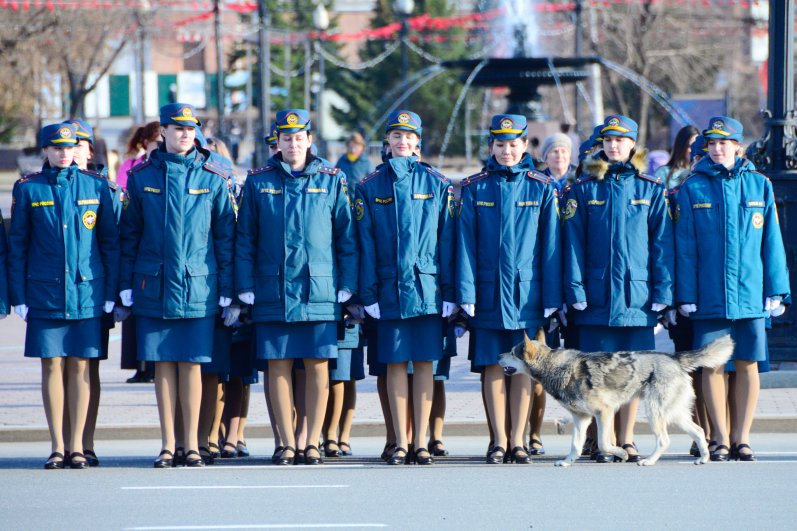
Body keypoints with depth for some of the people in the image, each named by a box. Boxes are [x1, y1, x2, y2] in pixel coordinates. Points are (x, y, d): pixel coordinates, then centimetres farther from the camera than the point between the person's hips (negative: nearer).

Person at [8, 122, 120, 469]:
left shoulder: (96, 186, 5)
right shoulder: (28, 189, 3)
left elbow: (111, 241, 8)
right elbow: (17, 245, 6)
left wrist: (111, 292, 3)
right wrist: (18, 296, 1)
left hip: (86, 293, 0)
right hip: (45, 294, 0)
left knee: (79, 366, 2)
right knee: (52, 365, 1)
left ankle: (77, 445, 7)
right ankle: (57, 446, 7)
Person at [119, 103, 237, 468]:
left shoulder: (215, 179, 3)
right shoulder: (142, 177, 6)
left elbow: (226, 236, 5)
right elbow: (129, 234, 9)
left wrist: (227, 290, 1)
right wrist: (127, 286, 4)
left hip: (198, 286, -1)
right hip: (155, 287, 1)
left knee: (191, 364, 0)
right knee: (163, 363, 4)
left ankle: (191, 444, 7)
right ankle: (168, 444, 10)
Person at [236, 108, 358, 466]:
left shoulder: (331, 180, 6)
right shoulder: (258, 182, 7)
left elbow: (347, 236, 7)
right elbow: (245, 238, 7)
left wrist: (347, 286, 1)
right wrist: (245, 288, 0)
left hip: (319, 291, 0)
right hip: (272, 292, 0)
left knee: (317, 366, 0)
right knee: (278, 366, 1)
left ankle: (313, 443, 7)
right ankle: (288, 444, 7)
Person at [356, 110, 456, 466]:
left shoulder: (437, 184, 5)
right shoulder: (370, 187, 6)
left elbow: (447, 239, 3)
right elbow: (365, 243, 3)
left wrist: (448, 291, -3)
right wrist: (368, 293, -4)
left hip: (427, 288, 0)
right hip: (390, 290, 0)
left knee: (424, 363, 1)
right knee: (395, 363, 2)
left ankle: (421, 443, 5)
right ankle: (400, 443, 5)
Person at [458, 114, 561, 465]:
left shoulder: (541, 188, 3)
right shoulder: (475, 188, 3)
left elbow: (551, 245, 3)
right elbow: (466, 244, 2)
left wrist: (552, 297, -2)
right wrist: (466, 293, -6)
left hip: (527, 293, 0)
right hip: (488, 292, 0)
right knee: (493, 367, 2)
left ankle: (518, 442, 7)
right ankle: (499, 442, 8)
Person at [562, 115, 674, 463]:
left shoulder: (651, 190, 7)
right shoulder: (584, 189, 6)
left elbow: (662, 244, 5)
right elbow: (574, 244, 3)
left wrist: (662, 293, -2)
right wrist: (576, 291, -5)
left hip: (637, 297, 1)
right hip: (597, 299, -1)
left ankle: (627, 440, 9)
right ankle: (603, 441, 3)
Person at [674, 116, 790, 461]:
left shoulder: (759, 185, 6)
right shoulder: (693, 189, 3)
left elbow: (772, 242, 7)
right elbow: (685, 248, 3)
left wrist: (776, 290, 2)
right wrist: (686, 295, -2)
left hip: (750, 293, 1)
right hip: (709, 295, -1)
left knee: (747, 365, 3)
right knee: (712, 366, 0)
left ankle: (742, 437, 11)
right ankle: (720, 439, 8)